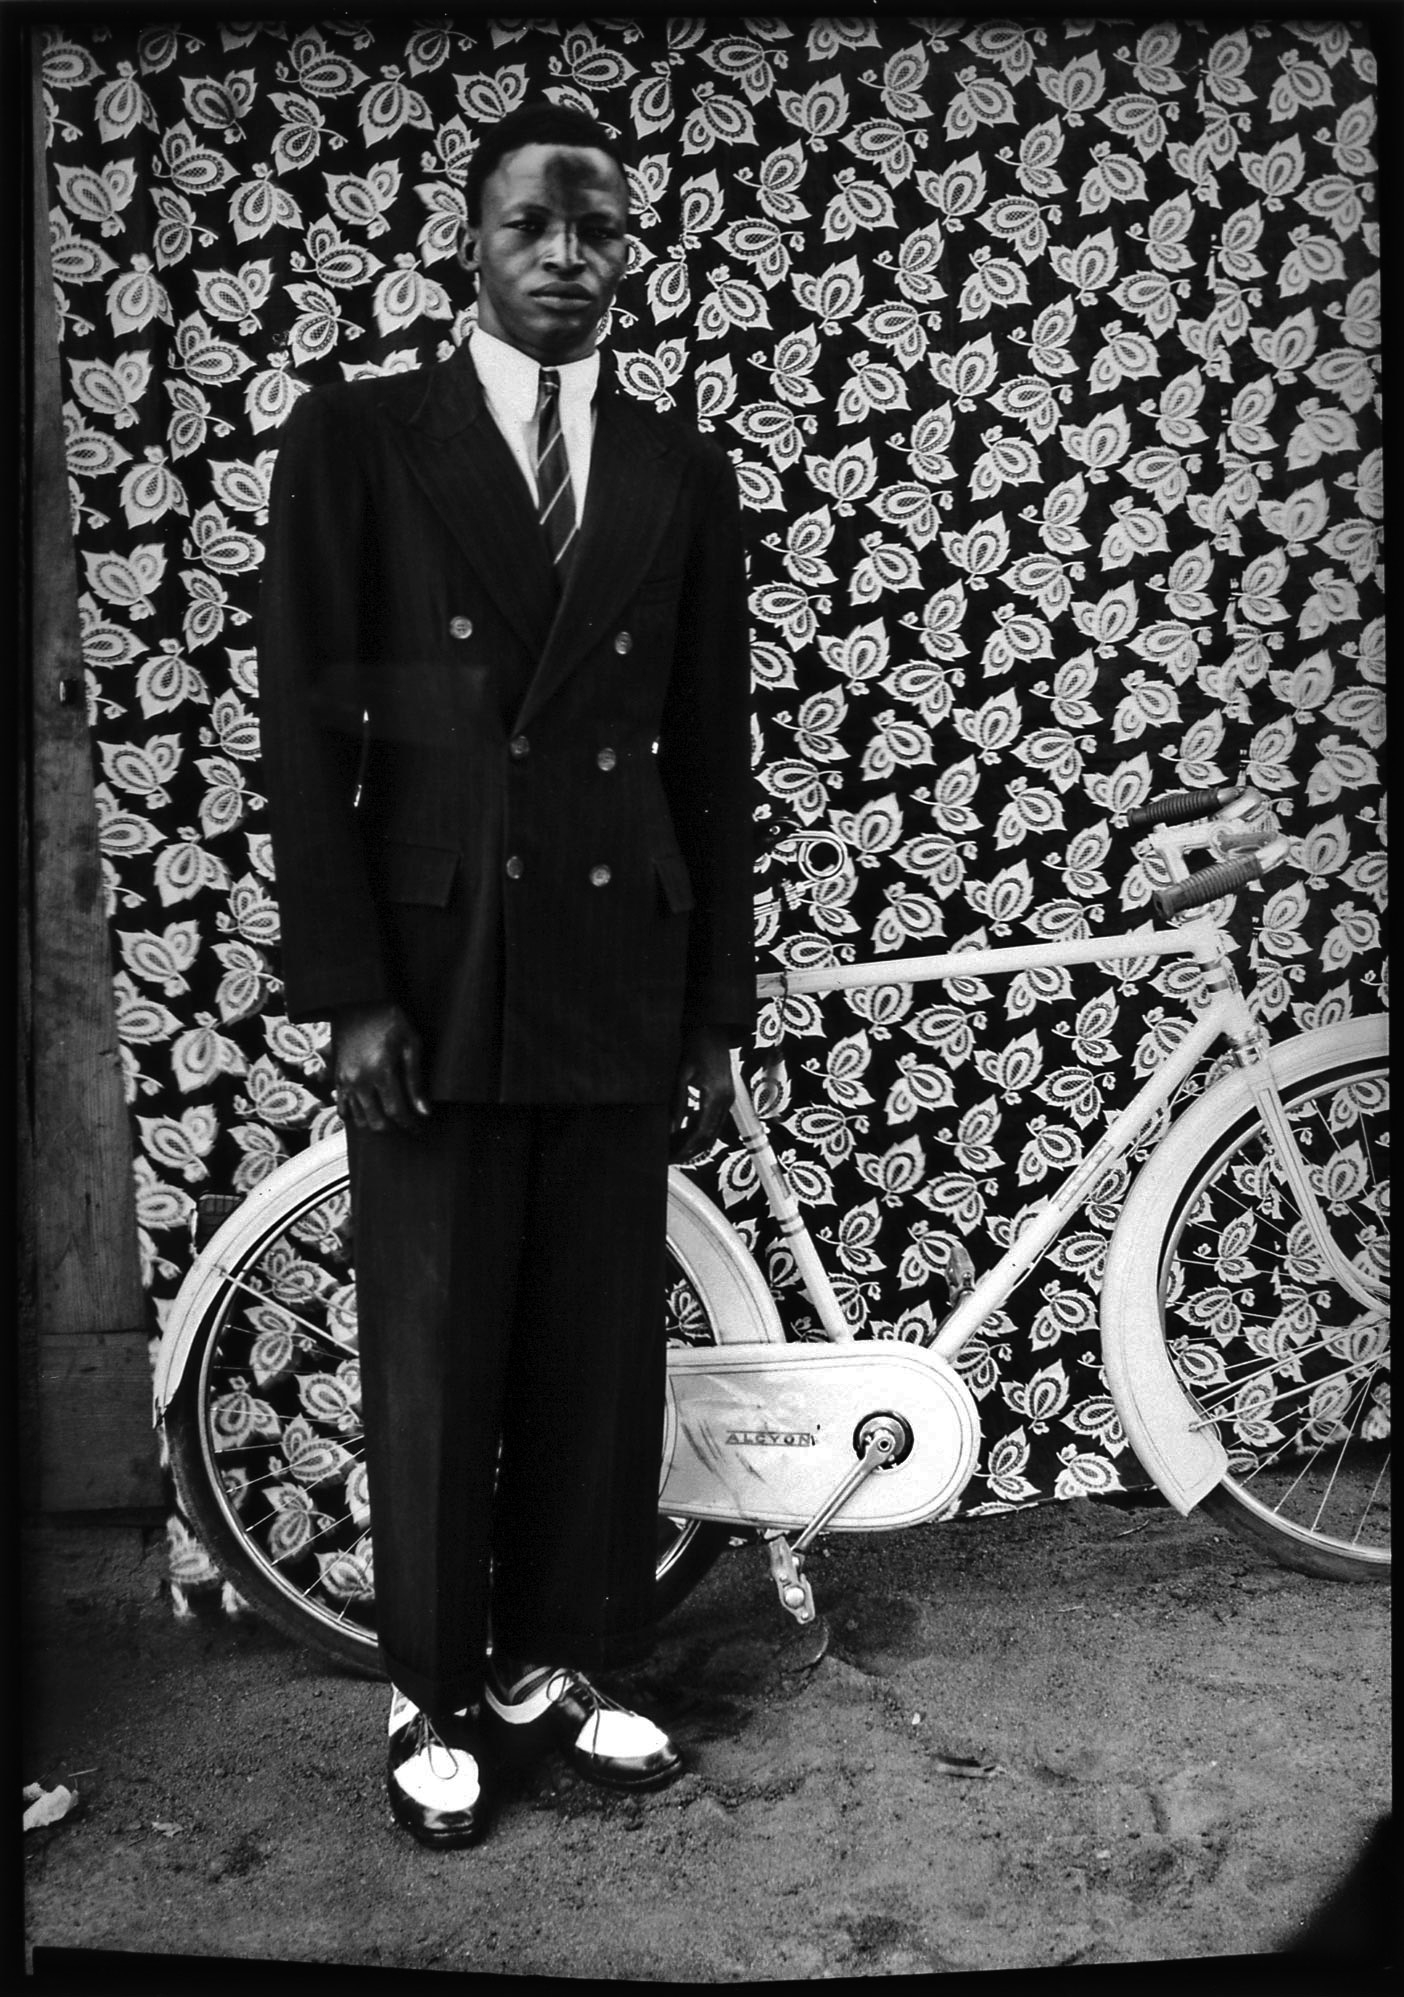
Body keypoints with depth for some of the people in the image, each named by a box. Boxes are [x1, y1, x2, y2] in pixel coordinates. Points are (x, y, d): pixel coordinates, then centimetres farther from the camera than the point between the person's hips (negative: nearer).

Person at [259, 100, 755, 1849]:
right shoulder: (354, 437, 2)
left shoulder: (682, 473, 11)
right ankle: (437, 1694, 26)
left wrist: (714, 1014, 6)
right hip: (433, 980, -2)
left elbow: (712, 756, 9)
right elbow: (305, 731, -3)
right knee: (434, 1361, 6)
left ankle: (558, 1666, 29)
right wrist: (347, 990, -10)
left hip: (619, 985, 3)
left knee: (601, 1353, 9)